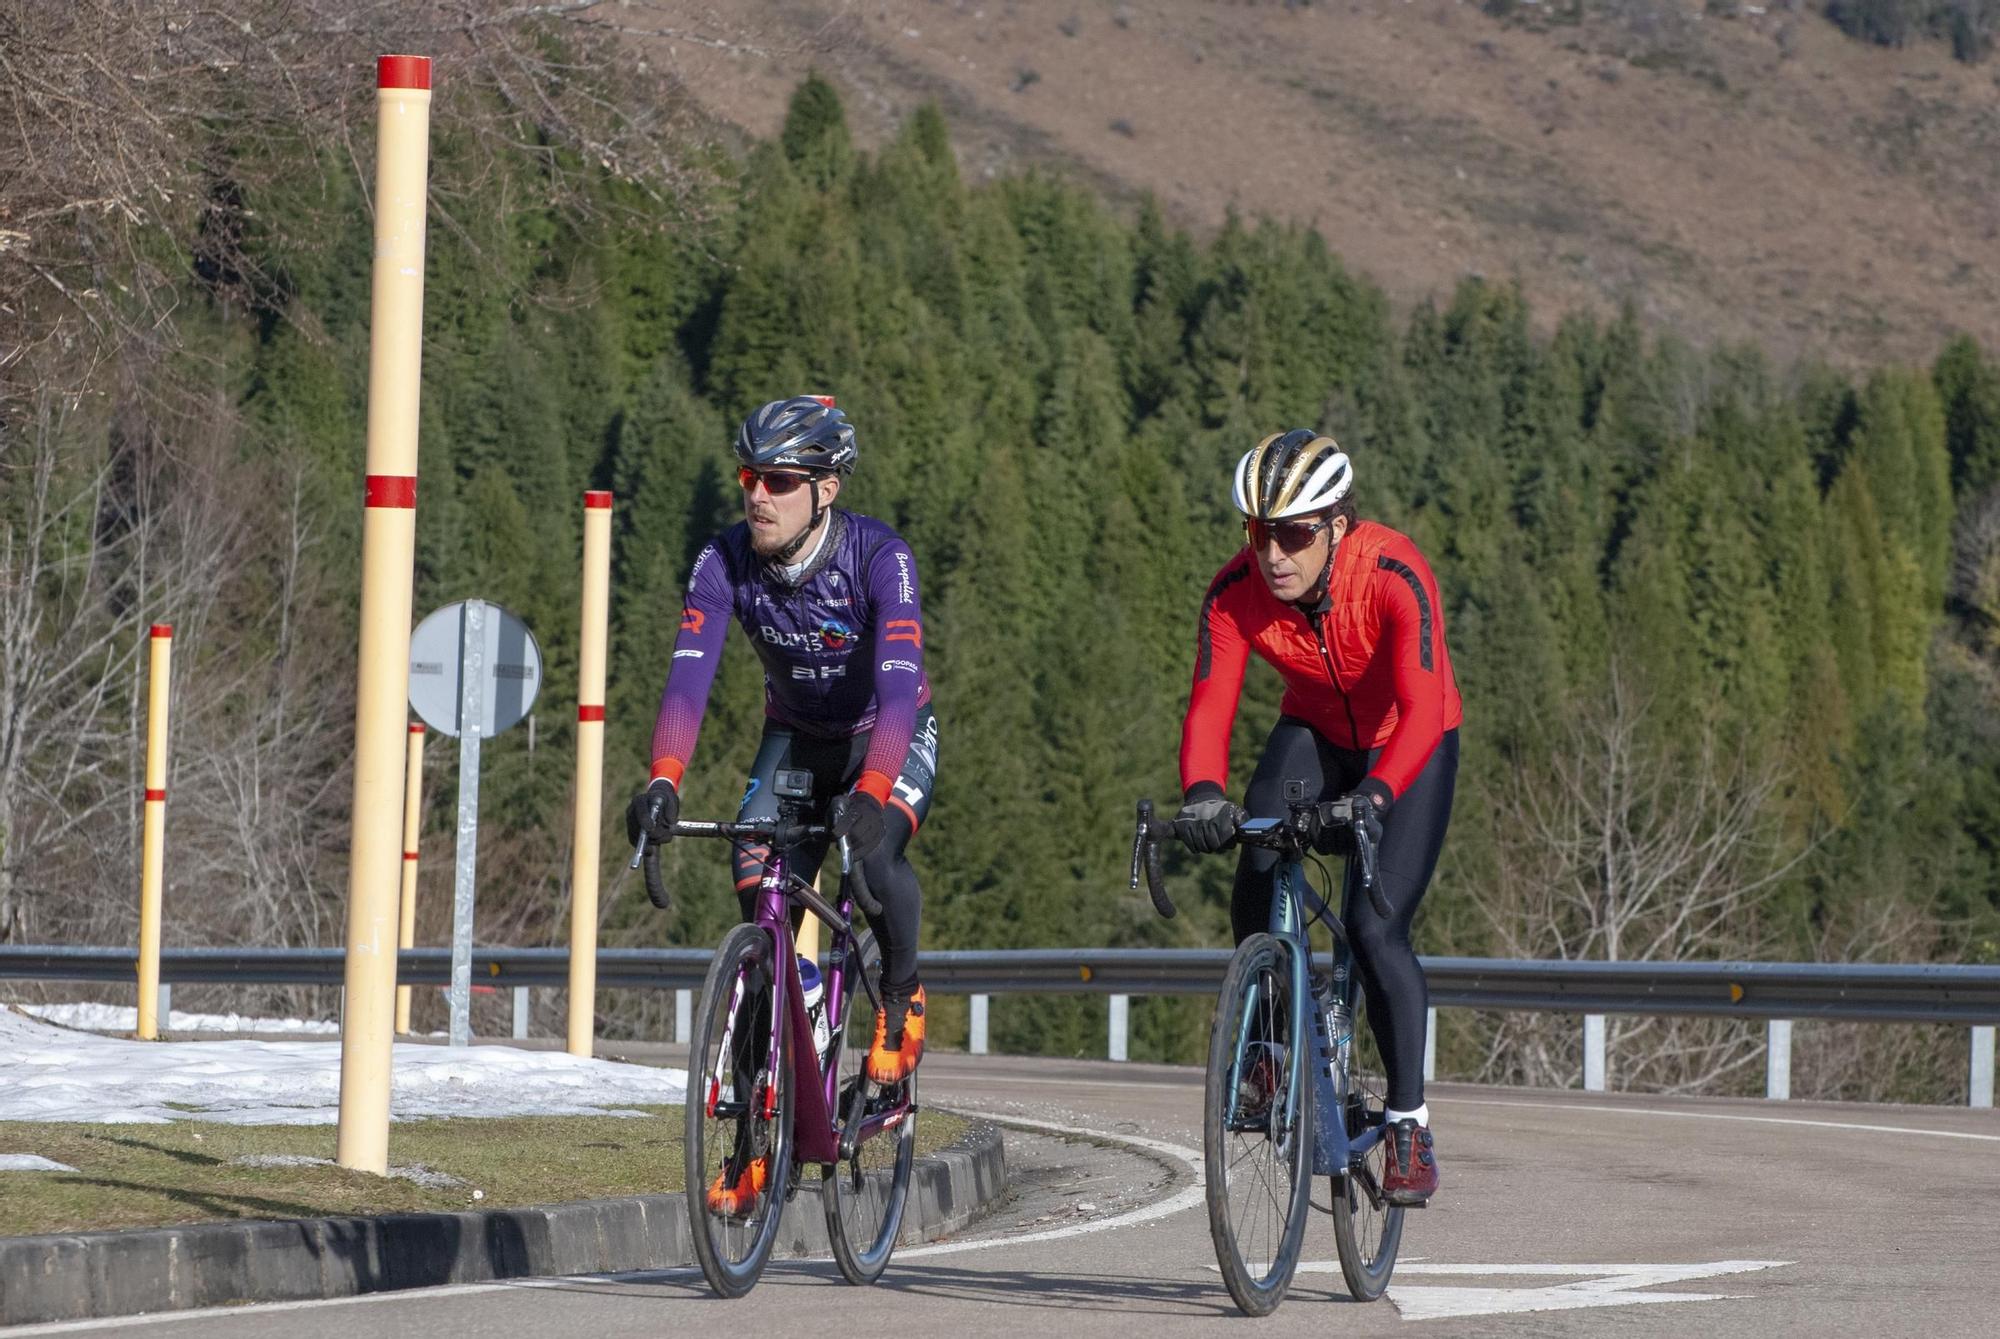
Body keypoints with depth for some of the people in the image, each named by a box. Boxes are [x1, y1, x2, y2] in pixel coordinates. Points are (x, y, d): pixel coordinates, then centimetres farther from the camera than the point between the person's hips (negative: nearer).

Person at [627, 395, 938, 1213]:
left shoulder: (879, 558, -30)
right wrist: (663, 783, -48)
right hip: (795, 740, 3)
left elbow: (898, 685, -41)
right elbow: (688, 677, -31)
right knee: (759, 909, -11)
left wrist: (871, 794, -57)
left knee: (873, 847, -34)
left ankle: (902, 997, -6)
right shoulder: (726, 561, -21)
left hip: (892, 739, -3)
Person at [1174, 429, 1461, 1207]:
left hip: (1410, 749, -3)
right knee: (1256, 894, -20)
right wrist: (1202, 793, -49)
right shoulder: (1237, 590, -25)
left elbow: (1422, 709, -42)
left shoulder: (1395, 575, -34)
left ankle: (1409, 1122, -6)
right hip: (1314, 736, 3)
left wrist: (1374, 795, -58)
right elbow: (1210, 705, -29)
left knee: (1375, 928, -19)